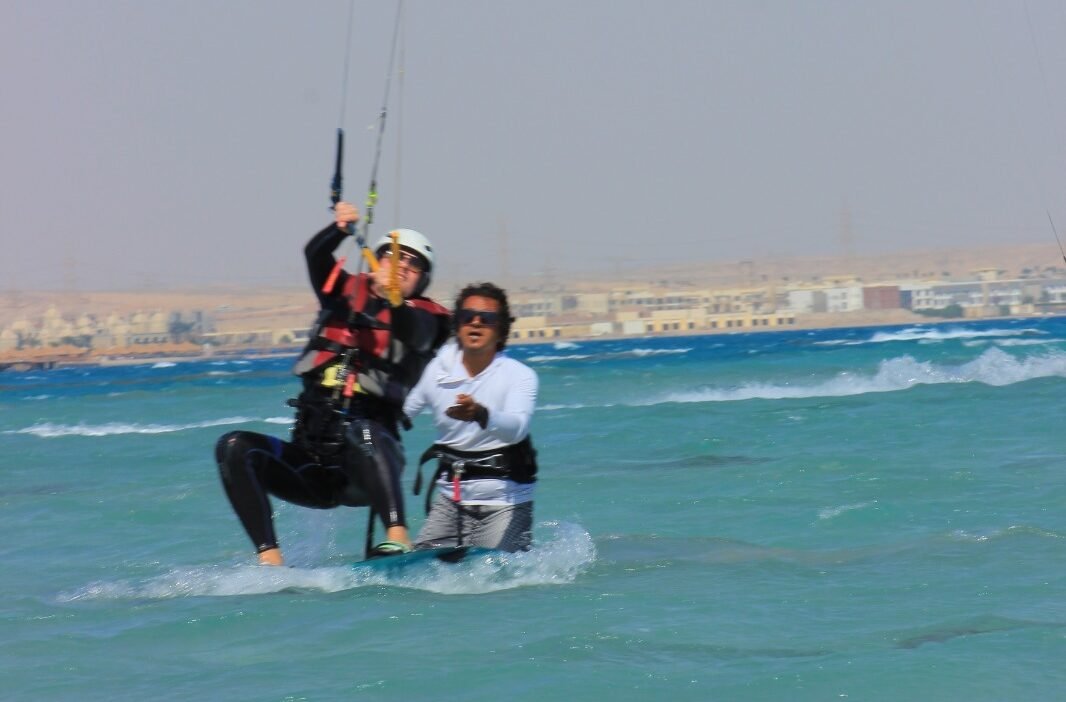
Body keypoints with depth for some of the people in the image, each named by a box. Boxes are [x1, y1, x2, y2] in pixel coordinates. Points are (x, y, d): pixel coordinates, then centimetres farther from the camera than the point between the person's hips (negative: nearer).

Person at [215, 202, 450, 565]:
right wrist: (340, 228, -26)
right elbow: (315, 255, -4)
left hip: (367, 466, -4)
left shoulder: (423, 318, 7)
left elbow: (413, 332, -18)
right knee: (234, 447, -20)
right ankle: (269, 558, -31)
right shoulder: (346, 294, 16)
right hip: (309, 460, 4)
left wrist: (396, 301, -40)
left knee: (361, 432, -38)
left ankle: (398, 539, -55)